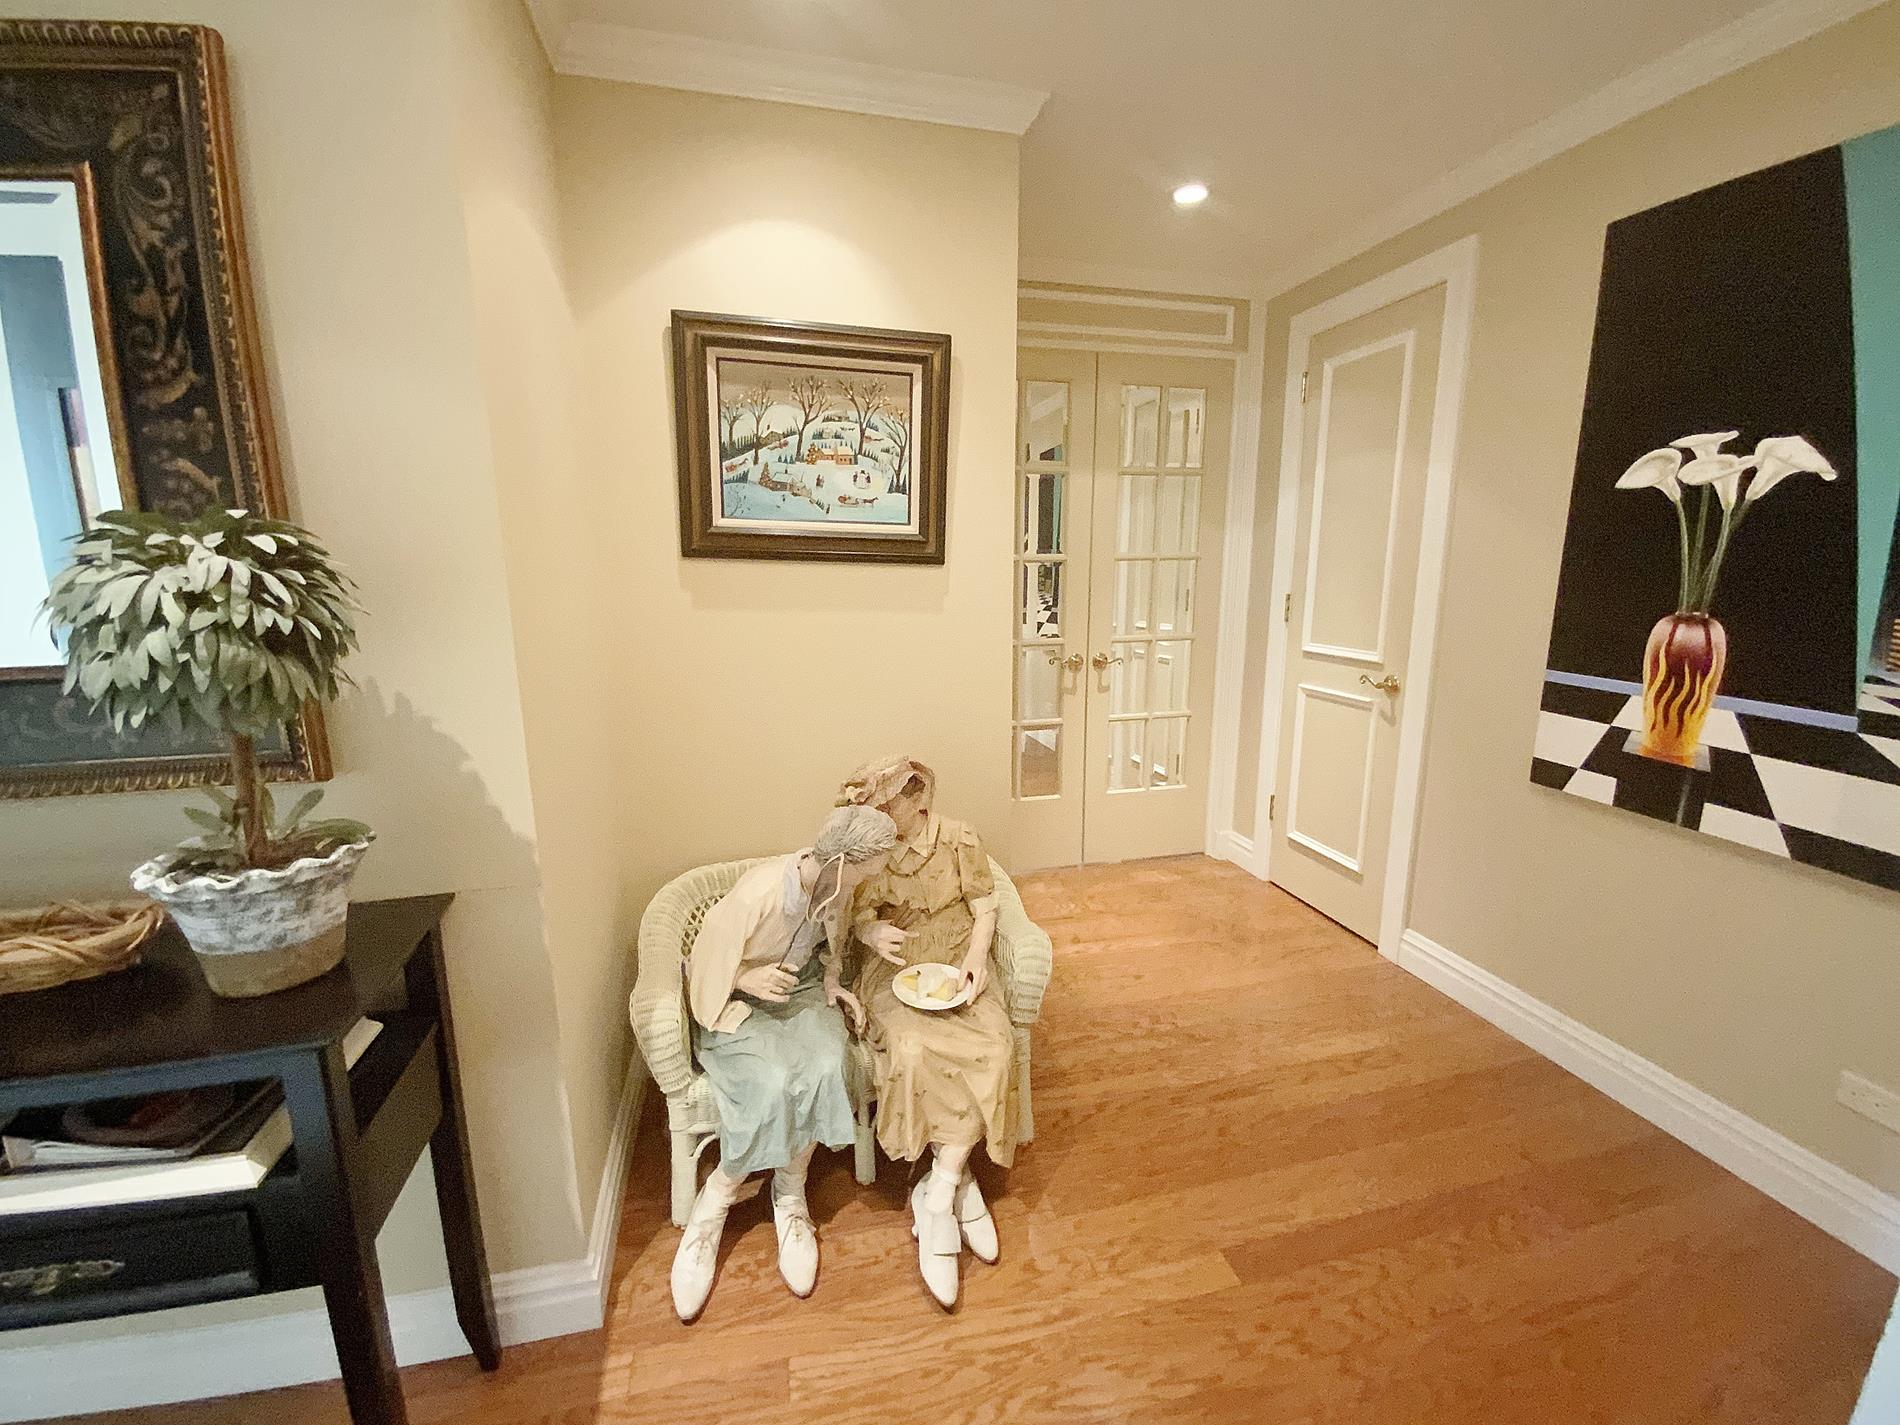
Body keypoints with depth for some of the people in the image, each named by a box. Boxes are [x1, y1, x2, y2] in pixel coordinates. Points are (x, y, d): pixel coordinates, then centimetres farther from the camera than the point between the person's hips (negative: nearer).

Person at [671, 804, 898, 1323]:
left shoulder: (835, 884, -12)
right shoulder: (757, 895, -30)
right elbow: (702, 968, -14)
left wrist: (831, 981, -5)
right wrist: (749, 979, -29)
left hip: (802, 992, 4)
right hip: (738, 1006, -4)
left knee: (825, 1067, -25)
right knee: (771, 1082, -30)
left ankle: (789, 1196, -3)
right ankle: (713, 1206, -3)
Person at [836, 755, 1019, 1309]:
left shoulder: (959, 840, -2)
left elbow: (985, 909, 2)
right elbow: (859, 916, 3)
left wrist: (976, 958, -15)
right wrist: (872, 932, -20)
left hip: (957, 967, 0)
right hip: (895, 973, 0)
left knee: (991, 1045, -26)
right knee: (913, 1049, -30)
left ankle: (937, 1196, -15)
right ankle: (959, 1185, -11)